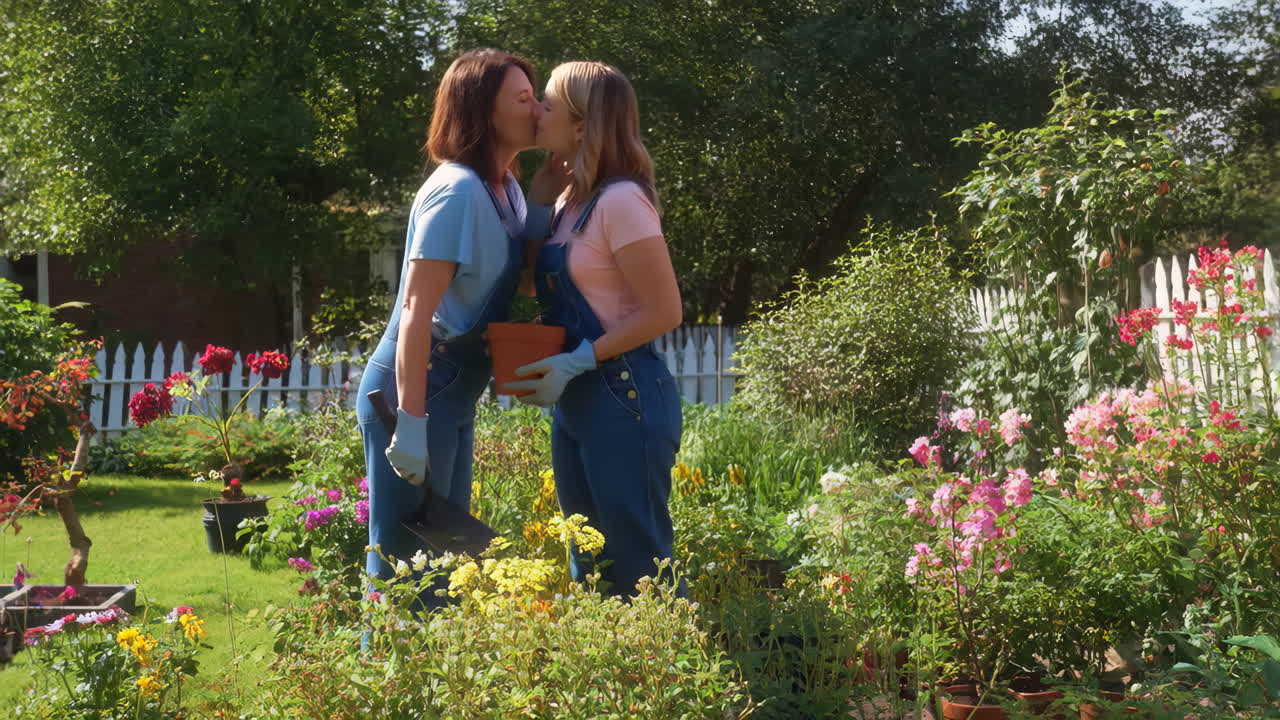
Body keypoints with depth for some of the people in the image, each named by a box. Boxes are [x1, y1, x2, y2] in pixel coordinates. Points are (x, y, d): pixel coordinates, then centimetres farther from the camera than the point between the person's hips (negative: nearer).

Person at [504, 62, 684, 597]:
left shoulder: (620, 200, -15)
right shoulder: (567, 201, 11)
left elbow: (663, 312, -18)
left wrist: (578, 362, -20)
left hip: (623, 398, -9)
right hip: (574, 403, 9)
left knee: (640, 567, 0)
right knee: (591, 569, 16)